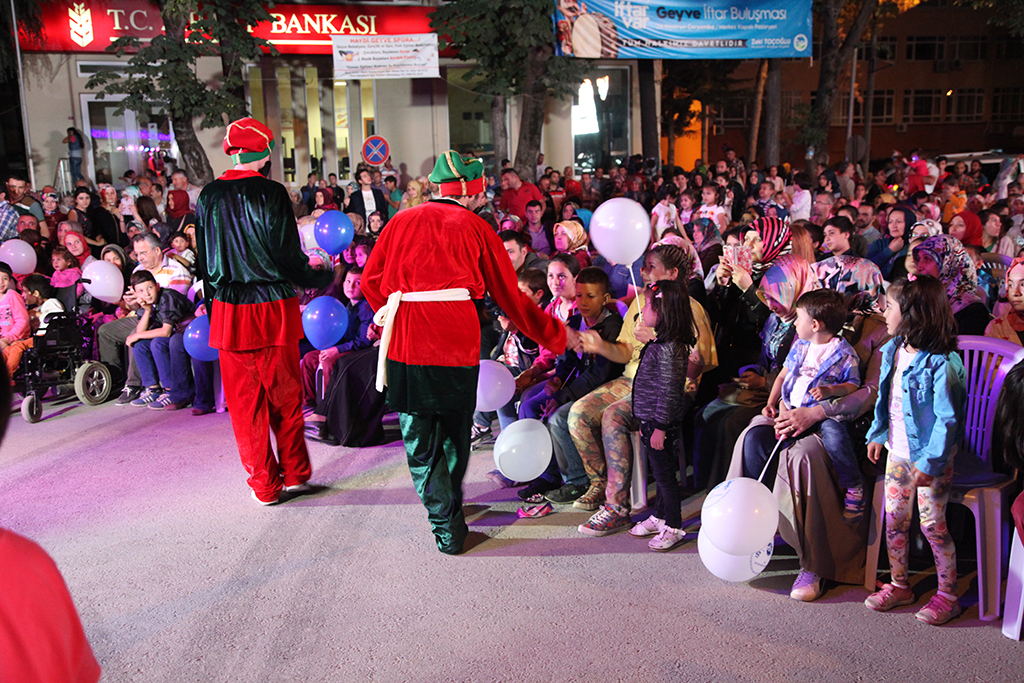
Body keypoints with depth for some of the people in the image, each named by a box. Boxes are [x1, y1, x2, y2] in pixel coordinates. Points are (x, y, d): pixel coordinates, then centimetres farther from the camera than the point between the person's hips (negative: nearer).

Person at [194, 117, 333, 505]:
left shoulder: (209, 197, 2)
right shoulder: (271, 193, -10)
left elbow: (204, 260, 8)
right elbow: (289, 257, -10)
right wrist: (324, 277, 8)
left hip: (227, 313, 3)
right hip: (273, 311, -3)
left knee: (244, 403, 10)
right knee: (286, 397, 13)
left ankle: (264, 485, 16)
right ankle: (295, 474, 24)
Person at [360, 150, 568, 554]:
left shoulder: (402, 222, 15)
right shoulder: (475, 226, 8)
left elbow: (371, 281, 14)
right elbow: (509, 296, 10)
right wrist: (556, 336, 19)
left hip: (405, 339, 1)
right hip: (457, 338, -1)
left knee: (419, 441, 8)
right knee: (455, 433, 16)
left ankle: (446, 528, 4)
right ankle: (453, 512, 30)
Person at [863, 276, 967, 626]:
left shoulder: (941, 363, -22)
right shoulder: (893, 351, 3)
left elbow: (948, 419, -21)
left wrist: (930, 462, -21)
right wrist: (877, 435, 14)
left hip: (930, 456, -7)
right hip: (898, 451, 7)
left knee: (932, 524, 2)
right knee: (894, 518, 13)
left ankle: (947, 594, 19)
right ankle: (899, 585, 29)